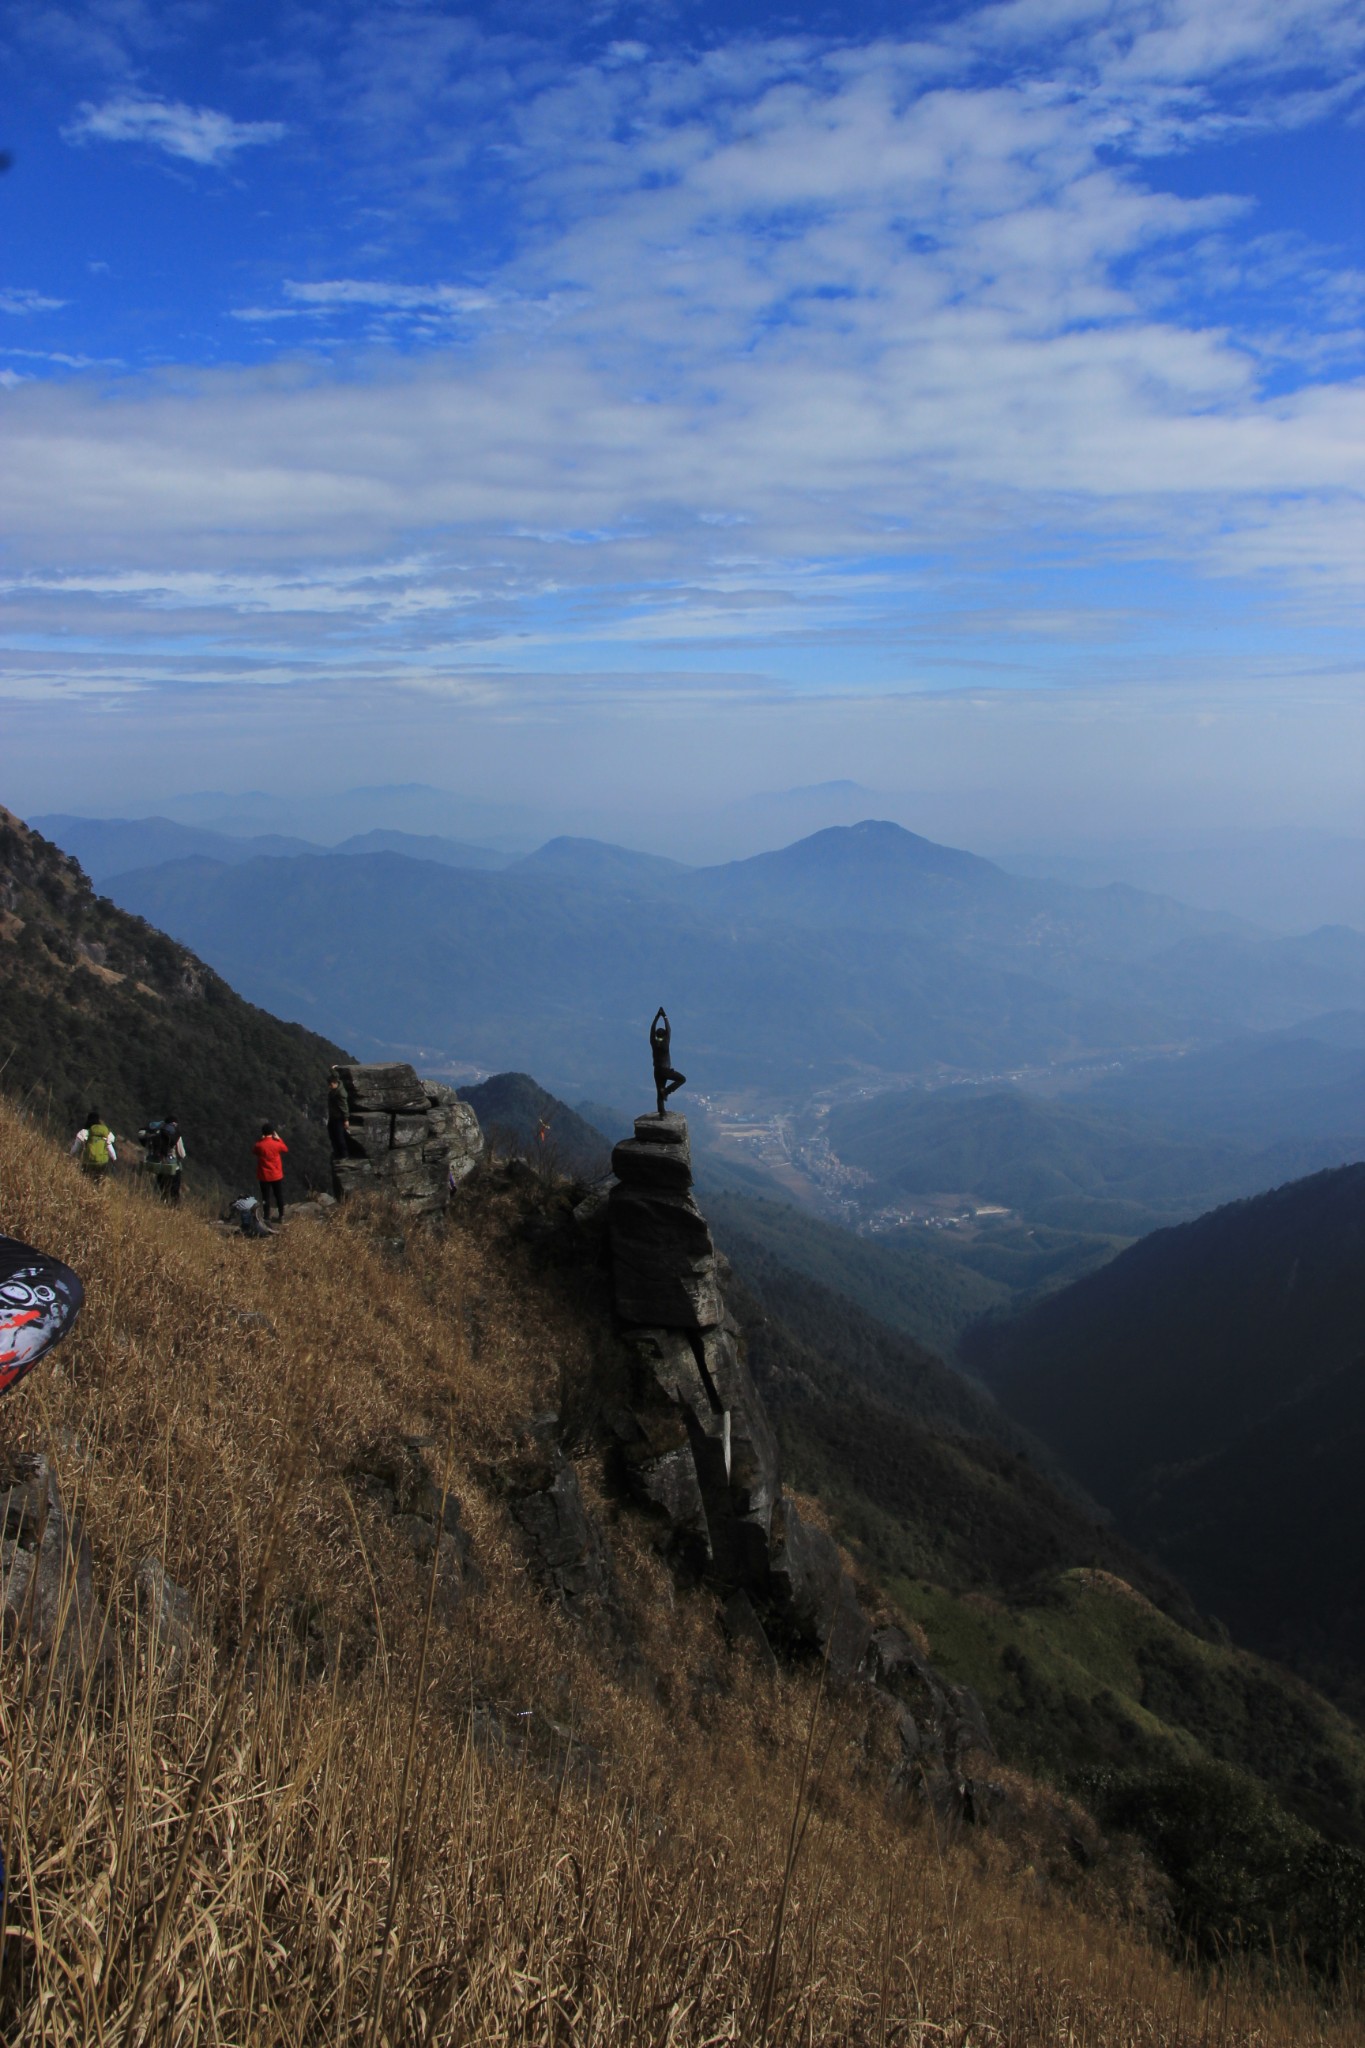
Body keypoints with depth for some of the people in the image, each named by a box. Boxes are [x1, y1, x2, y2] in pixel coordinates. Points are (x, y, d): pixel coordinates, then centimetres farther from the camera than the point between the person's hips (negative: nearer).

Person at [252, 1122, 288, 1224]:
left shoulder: (259, 1145, -13)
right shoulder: (277, 1144, -14)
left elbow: (254, 1150, 11)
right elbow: (285, 1149, 8)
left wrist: (260, 1140, 9)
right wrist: (278, 1138, 9)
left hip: (264, 1176, 0)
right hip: (277, 1175, 0)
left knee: (265, 1197, 7)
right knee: (279, 1196, 15)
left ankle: (266, 1218, 10)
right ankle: (281, 1216, 23)